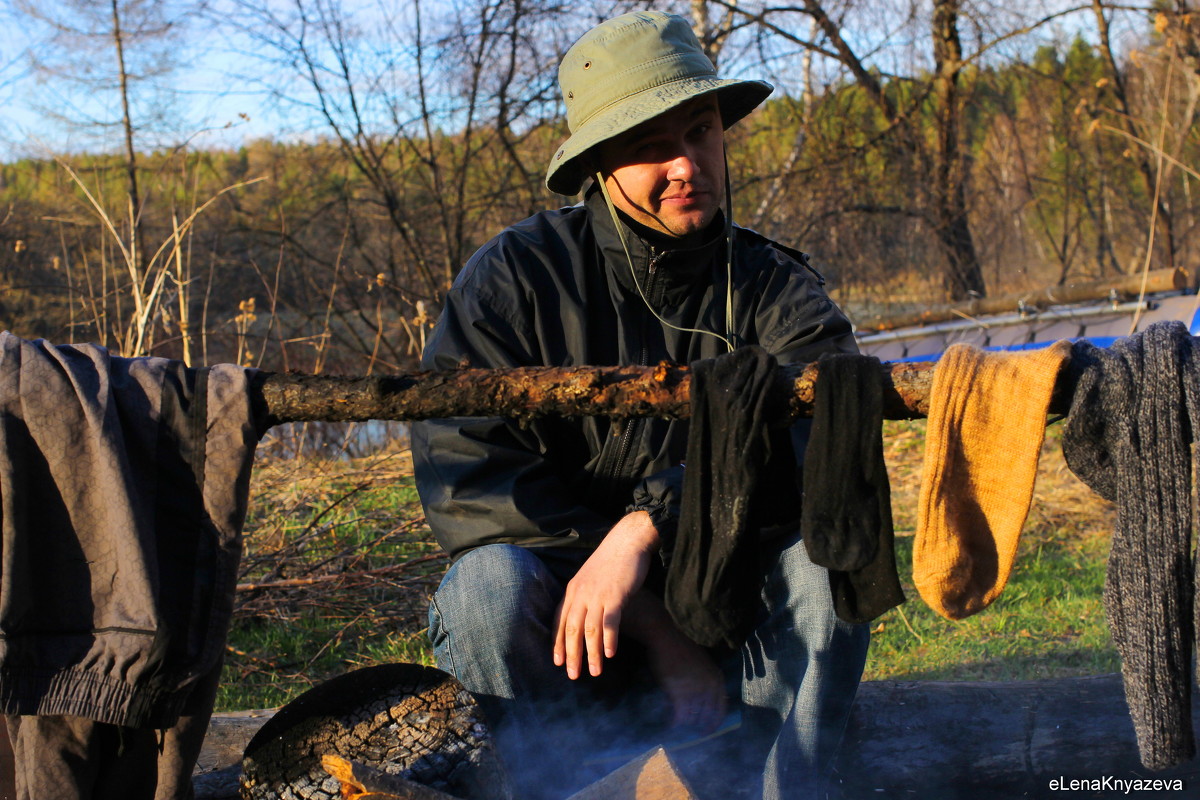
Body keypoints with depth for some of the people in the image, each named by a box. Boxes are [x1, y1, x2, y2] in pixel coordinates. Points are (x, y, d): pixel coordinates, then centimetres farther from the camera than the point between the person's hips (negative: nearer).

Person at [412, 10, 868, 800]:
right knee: (493, 579, -31)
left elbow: (806, 438, -21)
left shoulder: (778, 290, -1)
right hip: (562, 618, -1)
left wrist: (645, 527, -37)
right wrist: (654, 624, -20)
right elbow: (461, 474, -17)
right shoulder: (518, 274, -6)